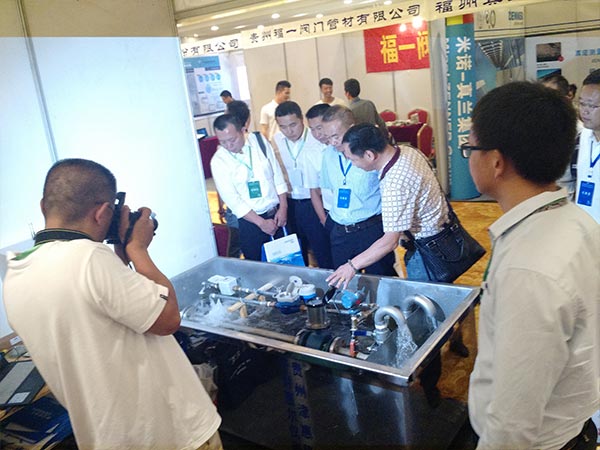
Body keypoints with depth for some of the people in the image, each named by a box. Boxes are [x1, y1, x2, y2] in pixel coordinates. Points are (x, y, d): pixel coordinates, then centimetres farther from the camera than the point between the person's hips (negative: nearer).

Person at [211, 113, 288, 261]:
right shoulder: (219, 161, -11)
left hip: (277, 214, 3)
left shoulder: (260, 141, -4)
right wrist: (261, 222, -15)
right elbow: (232, 199, -13)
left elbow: (277, 174, 2)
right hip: (250, 220, -2)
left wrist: (283, 207, -5)